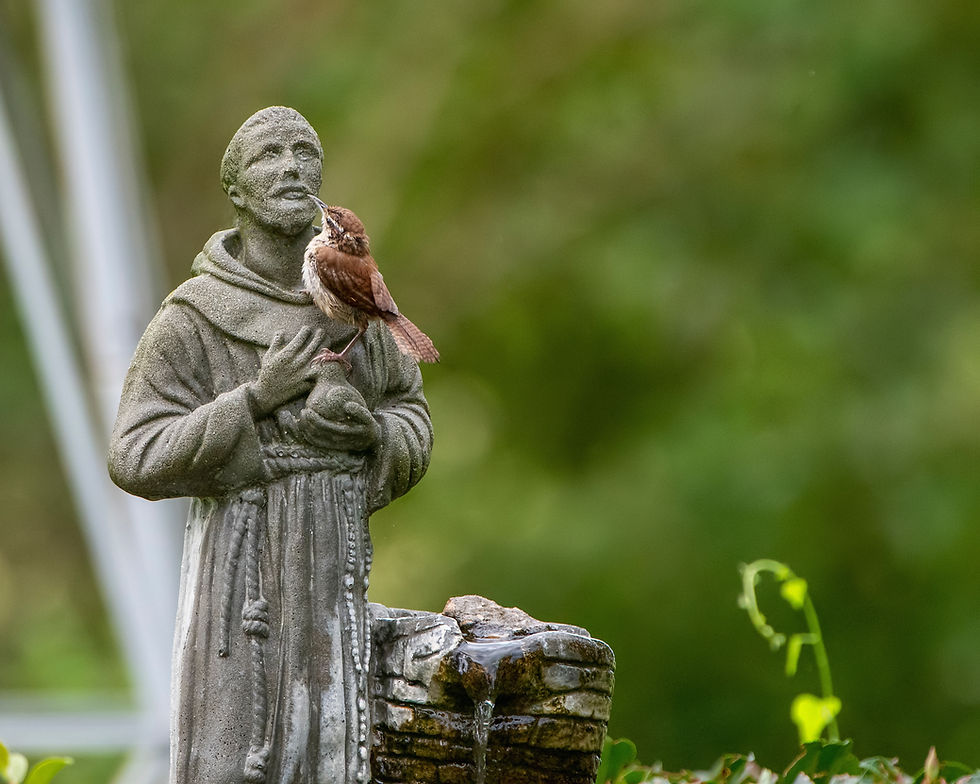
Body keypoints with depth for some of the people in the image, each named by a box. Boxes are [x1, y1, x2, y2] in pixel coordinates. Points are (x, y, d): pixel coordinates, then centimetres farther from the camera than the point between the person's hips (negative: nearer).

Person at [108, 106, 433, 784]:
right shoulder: (192, 318, -8)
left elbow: (412, 424, 14)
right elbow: (136, 461, -11)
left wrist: (374, 432, -11)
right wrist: (257, 401, -19)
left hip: (332, 573, 4)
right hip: (240, 568, -4)